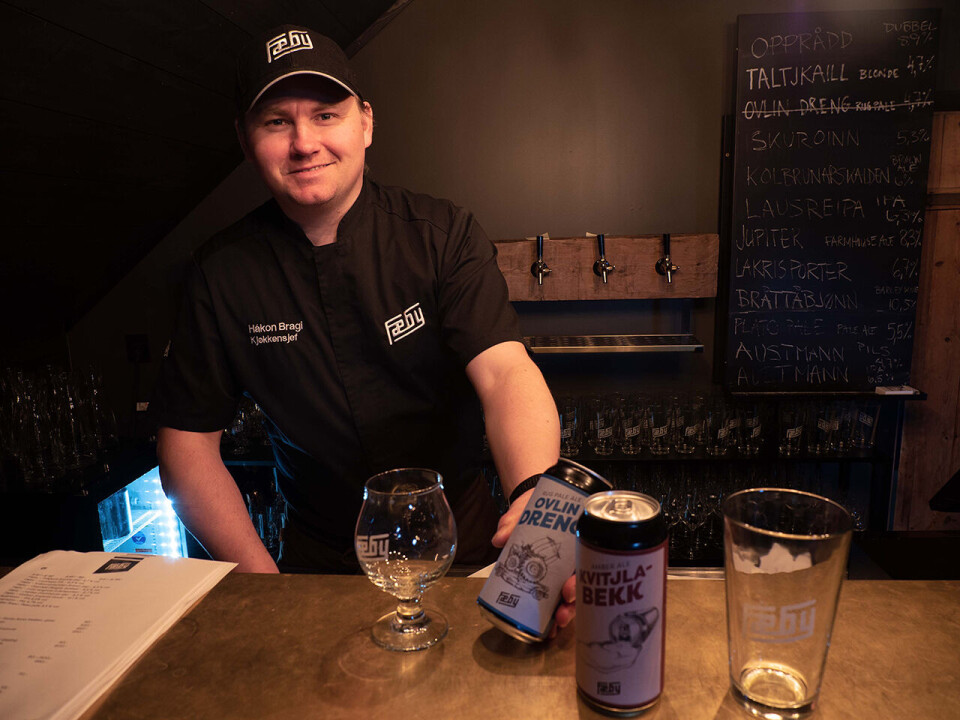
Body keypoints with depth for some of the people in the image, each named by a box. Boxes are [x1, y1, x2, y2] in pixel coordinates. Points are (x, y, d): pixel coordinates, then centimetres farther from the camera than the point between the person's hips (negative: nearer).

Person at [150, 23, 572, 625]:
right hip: (315, 563, 1)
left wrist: (535, 498, -41)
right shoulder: (223, 270, -3)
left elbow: (506, 372, -20)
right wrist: (265, 581, -11)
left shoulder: (442, 233, -7)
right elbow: (187, 444, 0)